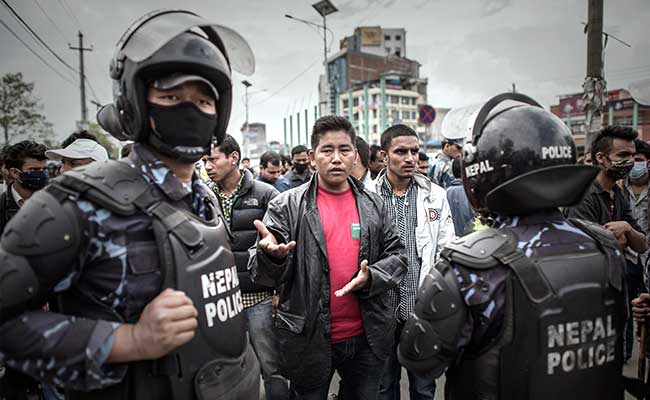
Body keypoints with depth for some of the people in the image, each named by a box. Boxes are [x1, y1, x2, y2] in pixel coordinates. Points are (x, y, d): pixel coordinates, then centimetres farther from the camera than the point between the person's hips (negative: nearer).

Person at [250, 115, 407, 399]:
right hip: (309, 338, -3)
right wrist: (271, 255, -32)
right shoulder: (287, 205, -7)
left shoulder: (373, 205, 3)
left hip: (367, 336, 3)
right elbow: (263, 274, -9)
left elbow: (396, 255, 6)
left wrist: (371, 278, -14)